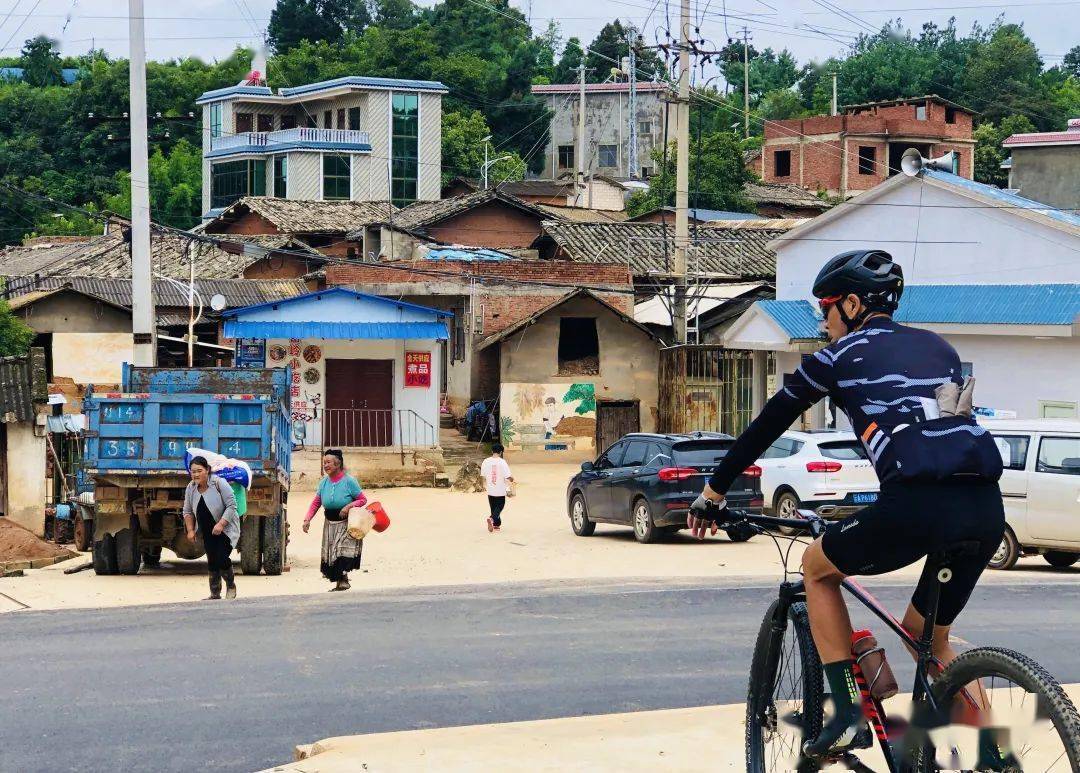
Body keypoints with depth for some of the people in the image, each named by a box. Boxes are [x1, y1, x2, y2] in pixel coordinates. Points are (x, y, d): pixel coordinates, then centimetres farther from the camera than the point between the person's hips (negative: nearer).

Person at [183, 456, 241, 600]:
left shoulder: (219, 483, -18)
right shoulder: (191, 488, -2)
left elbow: (231, 506, -19)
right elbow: (187, 512, 9)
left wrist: (221, 524, -27)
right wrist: (190, 530, -2)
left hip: (226, 529, -5)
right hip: (208, 532, 5)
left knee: (222, 558, -16)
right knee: (211, 561, 3)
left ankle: (231, 587, 7)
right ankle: (215, 594, 12)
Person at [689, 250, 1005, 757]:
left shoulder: (840, 356, 13)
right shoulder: (937, 347, 27)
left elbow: (765, 427, 20)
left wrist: (713, 493, 32)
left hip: (917, 505, -5)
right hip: (987, 508, 6)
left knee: (817, 567, 22)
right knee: (929, 636, 26)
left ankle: (847, 714, 12)